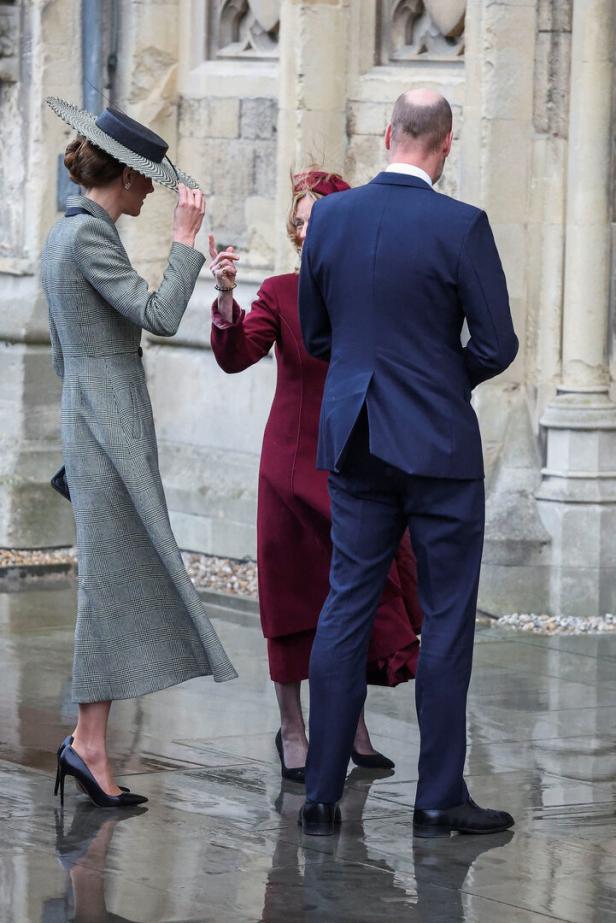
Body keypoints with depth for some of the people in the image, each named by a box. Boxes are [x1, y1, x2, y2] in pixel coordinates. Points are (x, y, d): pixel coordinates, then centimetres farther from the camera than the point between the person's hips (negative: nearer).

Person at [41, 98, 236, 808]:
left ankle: (88, 737, 8)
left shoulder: (65, 233, 16)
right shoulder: (89, 235, -14)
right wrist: (185, 238, -12)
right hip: (110, 423, -10)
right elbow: (159, 316, -21)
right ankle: (90, 743, -7)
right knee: (111, 577, -8)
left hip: (87, 419, 10)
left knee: (117, 581, 9)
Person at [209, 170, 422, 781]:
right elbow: (236, 357, -17)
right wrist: (225, 298, -33)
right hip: (295, 463, -2)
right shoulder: (280, 293, -3)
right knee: (295, 596, 4)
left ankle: (353, 726, 21)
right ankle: (292, 731, 16)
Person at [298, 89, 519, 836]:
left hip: (355, 440, 4)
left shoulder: (329, 216, 0)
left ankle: (321, 795, 7)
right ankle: (439, 798, 6)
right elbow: (497, 346, -10)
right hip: (438, 444, -4)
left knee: (344, 609, 8)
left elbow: (314, 334, 9)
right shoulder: (461, 227, -13)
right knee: (446, 618, 4)